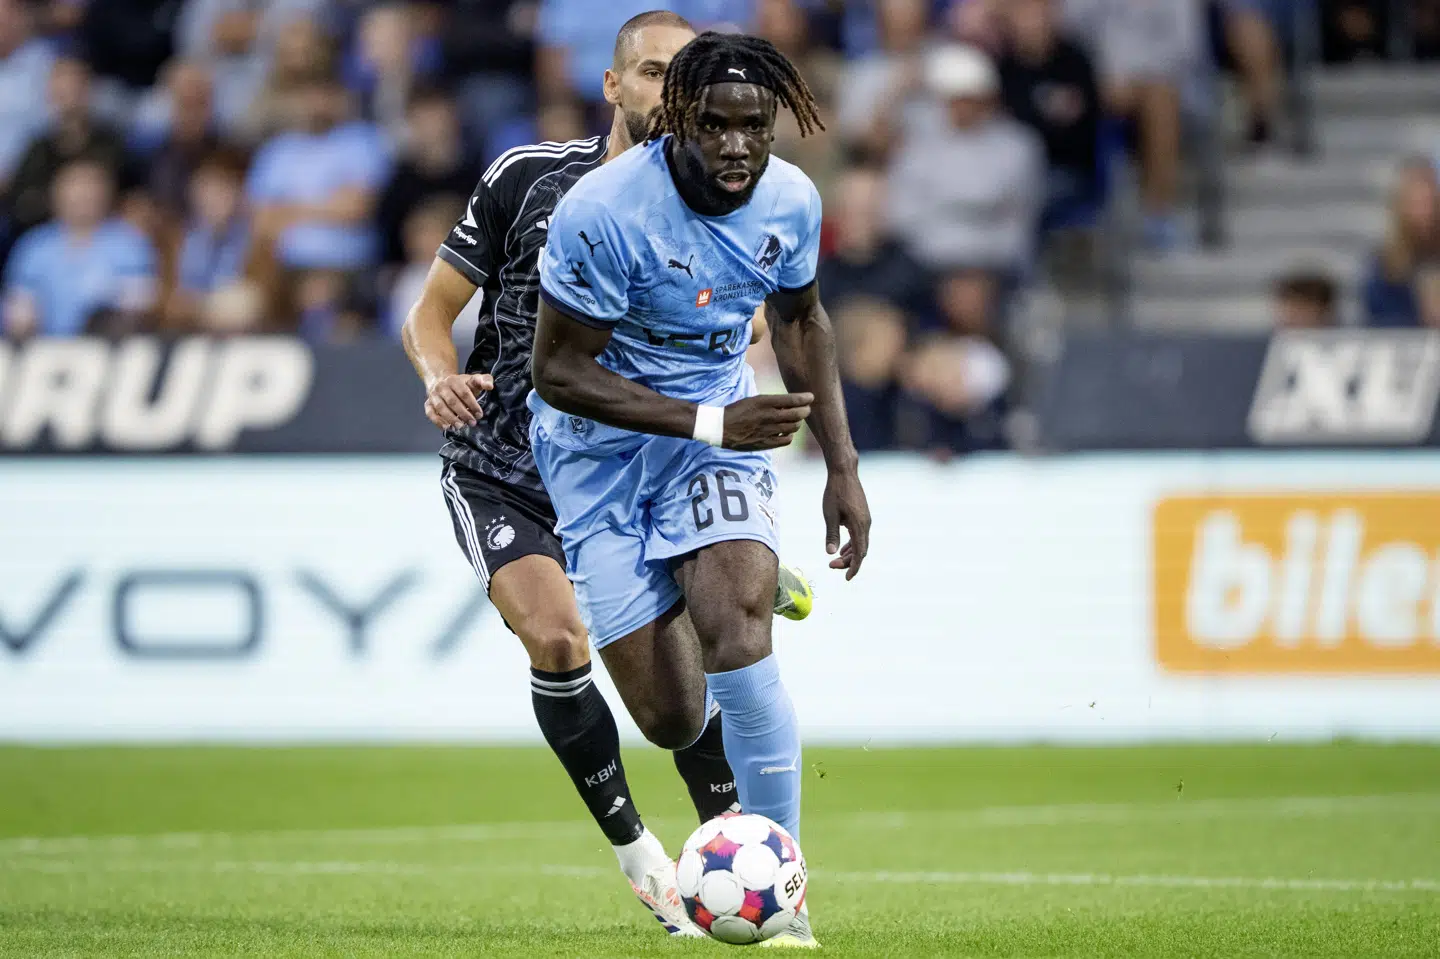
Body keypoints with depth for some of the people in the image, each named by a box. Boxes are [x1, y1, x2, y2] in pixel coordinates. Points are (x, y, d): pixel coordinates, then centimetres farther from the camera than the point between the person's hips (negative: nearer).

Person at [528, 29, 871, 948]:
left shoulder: (790, 200, -10)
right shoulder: (604, 212, -26)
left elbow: (801, 322, 11)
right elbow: (559, 371, -21)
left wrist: (843, 468, 7)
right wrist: (712, 423, -25)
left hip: (721, 431, 2)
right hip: (601, 445, -2)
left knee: (737, 633, -26)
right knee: (672, 719, -5)